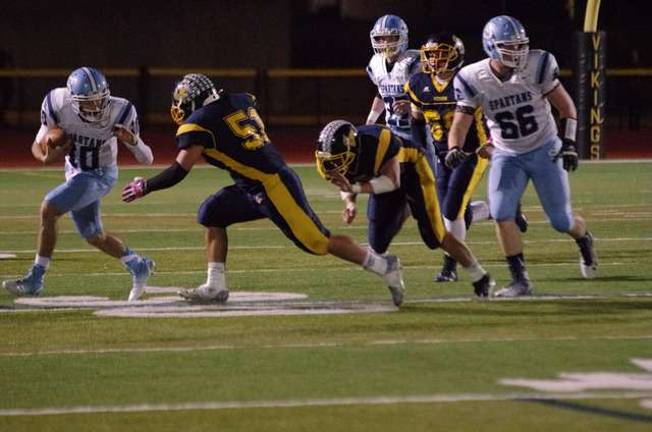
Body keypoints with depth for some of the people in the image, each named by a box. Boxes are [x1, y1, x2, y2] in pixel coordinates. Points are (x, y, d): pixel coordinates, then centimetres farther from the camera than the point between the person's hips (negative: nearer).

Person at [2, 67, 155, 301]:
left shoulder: (119, 112, -27)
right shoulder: (58, 104, -22)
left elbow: (147, 159, -20)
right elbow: (38, 144, -10)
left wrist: (132, 140, -41)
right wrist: (46, 157, -34)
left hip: (99, 176, -5)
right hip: (75, 172, 5)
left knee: (48, 210, -20)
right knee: (93, 236, 12)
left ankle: (35, 280, -12)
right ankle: (138, 267, 35)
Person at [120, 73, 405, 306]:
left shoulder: (199, 124, -9)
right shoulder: (239, 102, 13)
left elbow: (179, 170, -13)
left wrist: (144, 187, 0)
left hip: (273, 187, -9)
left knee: (318, 241, -7)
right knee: (212, 214, 12)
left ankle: (384, 267, -1)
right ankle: (215, 287, 11)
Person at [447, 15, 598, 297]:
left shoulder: (537, 66, -16)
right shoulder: (474, 79, -14)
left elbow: (566, 107, -5)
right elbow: (460, 123, -12)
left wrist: (568, 144, -13)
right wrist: (454, 149, -32)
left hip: (545, 150, -1)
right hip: (507, 156, 1)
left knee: (560, 220, 3)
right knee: (501, 213, -19)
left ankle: (584, 239, 40)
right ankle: (520, 281, -10)